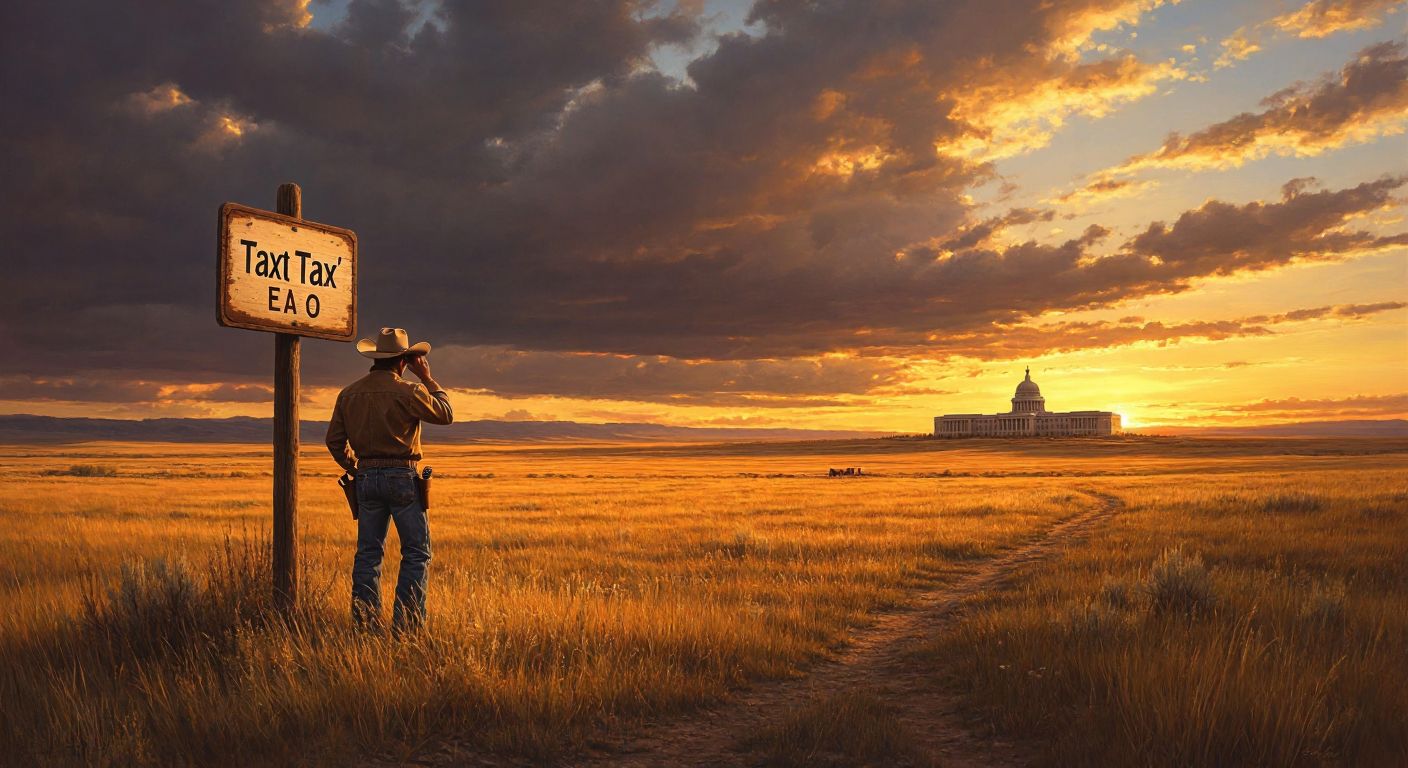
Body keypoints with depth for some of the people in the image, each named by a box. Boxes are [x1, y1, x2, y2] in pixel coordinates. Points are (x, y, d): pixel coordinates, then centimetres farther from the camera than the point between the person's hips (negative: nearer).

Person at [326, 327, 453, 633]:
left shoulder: (349, 394, 7)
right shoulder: (407, 392, -10)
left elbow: (335, 440, 12)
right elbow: (446, 414, 2)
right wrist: (427, 378, 8)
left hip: (366, 478, 5)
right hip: (401, 477, -5)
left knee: (368, 552, 11)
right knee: (417, 552, 2)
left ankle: (365, 622, 10)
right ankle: (406, 623, -3)